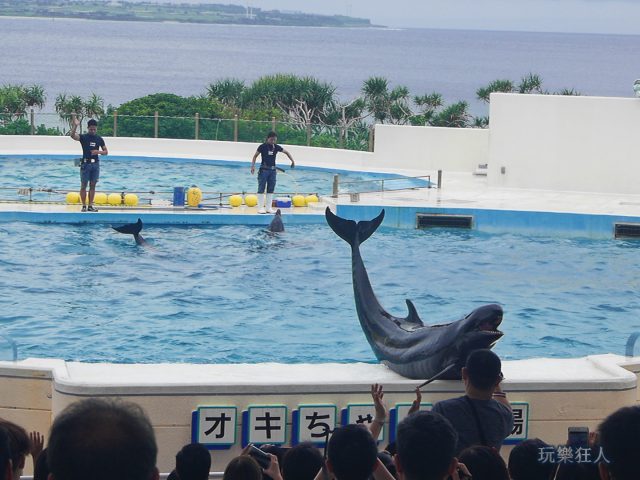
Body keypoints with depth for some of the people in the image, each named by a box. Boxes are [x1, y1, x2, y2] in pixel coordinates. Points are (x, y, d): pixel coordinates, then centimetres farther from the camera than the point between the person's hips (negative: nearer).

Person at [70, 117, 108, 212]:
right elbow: (72, 135, -23)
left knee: (92, 185, 6)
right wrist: (75, 125, -37)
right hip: (85, 164, -3)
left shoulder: (99, 139, 6)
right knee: (83, 185, -1)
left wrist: (98, 152, -9)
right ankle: (84, 206, 4)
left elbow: (106, 152, 11)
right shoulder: (83, 137, -3)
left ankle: (90, 206, 11)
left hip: (95, 164, 3)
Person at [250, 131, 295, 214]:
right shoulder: (263, 147, -7)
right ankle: (260, 207, -2)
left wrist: (292, 161, 8)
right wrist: (253, 166, -16)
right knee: (261, 189, -4)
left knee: (271, 189, 6)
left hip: (272, 170, 5)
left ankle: (268, 208, 11)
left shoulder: (276, 147, 3)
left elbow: (286, 152, 15)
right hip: (264, 169, -5)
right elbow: (255, 156, -4)